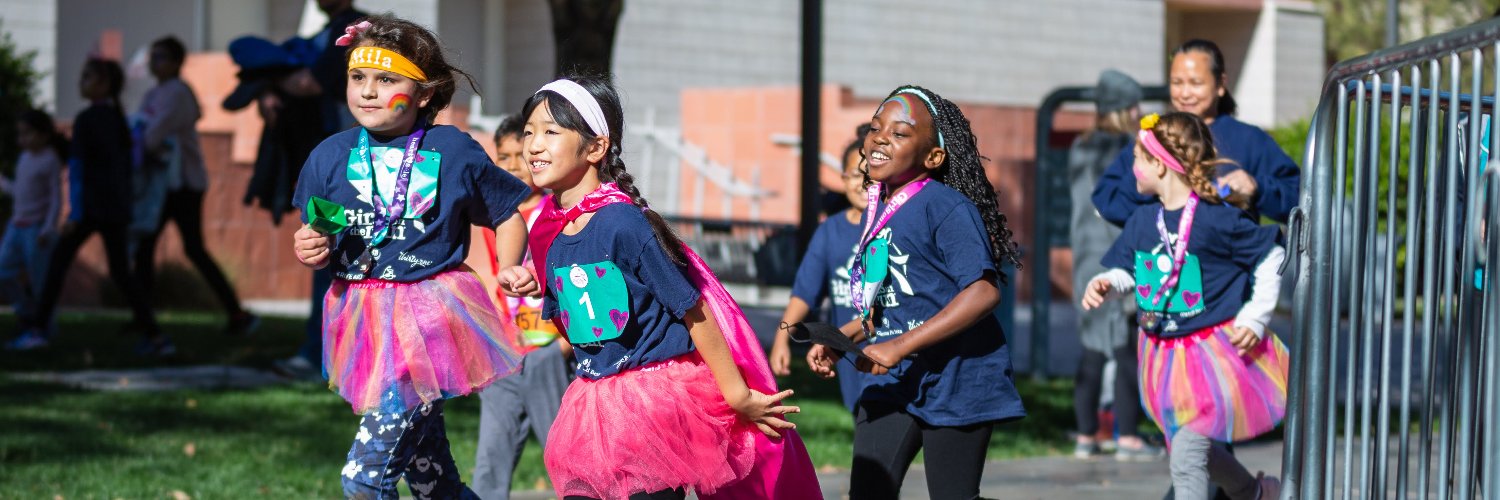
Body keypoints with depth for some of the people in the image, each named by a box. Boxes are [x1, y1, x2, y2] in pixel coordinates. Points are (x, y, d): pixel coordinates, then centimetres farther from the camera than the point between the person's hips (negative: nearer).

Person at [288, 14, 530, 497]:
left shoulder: (454, 152, -4)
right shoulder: (331, 156, 3)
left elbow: (507, 215, 8)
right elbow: (320, 245, 13)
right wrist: (310, 251, -8)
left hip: (430, 320, -4)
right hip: (365, 324, 4)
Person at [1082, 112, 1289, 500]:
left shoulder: (1217, 219, -18)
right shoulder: (1142, 221, 0)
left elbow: (1271, 256, -8)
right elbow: (1125, 271, 6)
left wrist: (1255, 318, -11)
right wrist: (1105, 284, -17)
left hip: (1217, 349, -7)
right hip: (1168, 355, 7)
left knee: (1186, 455, -17)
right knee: (1201, 450, 23)